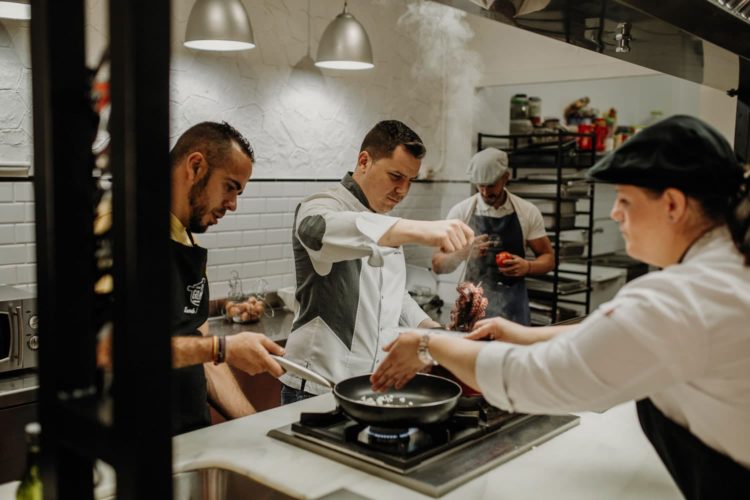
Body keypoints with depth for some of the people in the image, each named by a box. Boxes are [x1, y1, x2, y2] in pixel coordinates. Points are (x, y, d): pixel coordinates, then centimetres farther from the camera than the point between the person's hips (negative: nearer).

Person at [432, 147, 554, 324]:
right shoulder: (460, 212, -3)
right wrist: (465, 252, -20)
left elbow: (548, 258, 8)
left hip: (513, 306, 1)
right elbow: (438, 264, 0)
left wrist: (527, 267, -13)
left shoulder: (528, 212, 1)